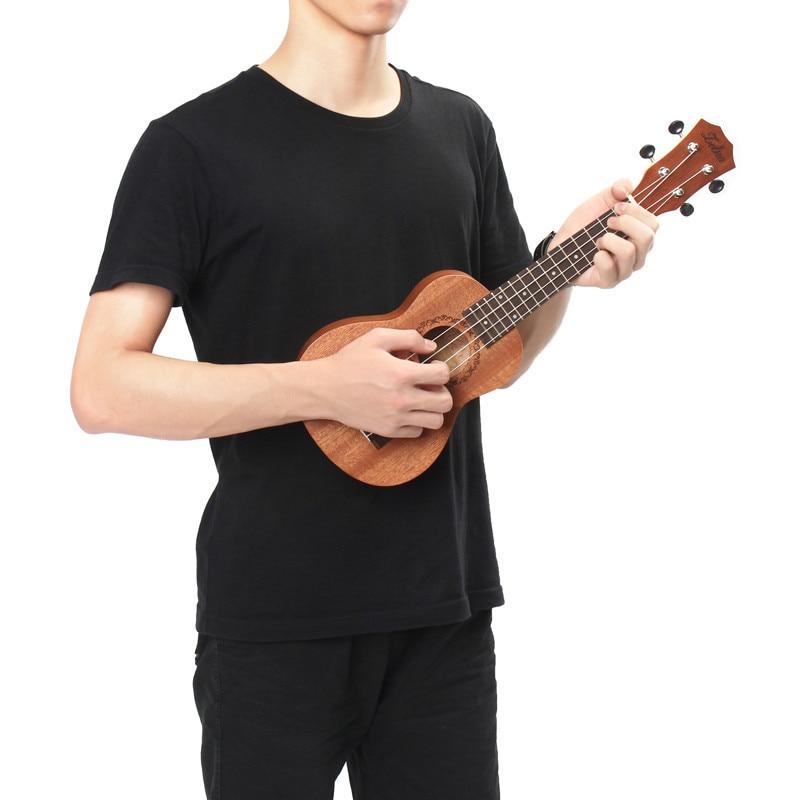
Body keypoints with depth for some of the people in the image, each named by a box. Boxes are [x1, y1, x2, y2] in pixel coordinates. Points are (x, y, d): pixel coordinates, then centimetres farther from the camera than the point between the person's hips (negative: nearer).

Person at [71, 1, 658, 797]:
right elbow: (101, 388, -14)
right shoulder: (194, 145, -8)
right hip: (274, 620, -4)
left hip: (445, 608, 5)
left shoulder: (460, 129, 9)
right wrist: (325, 388, -22)